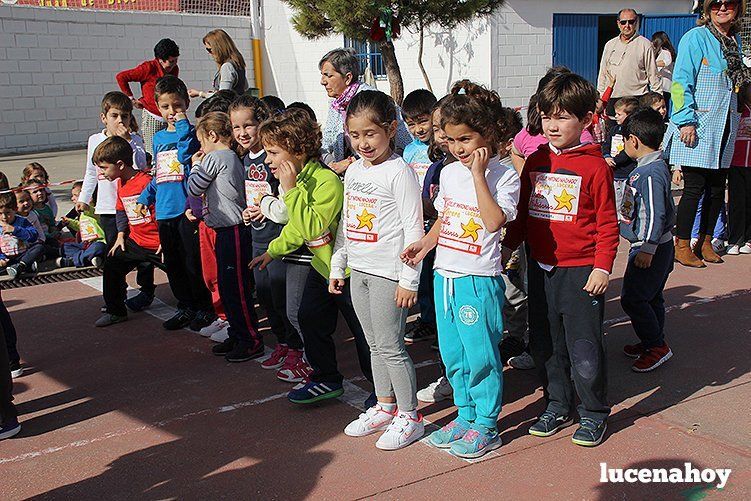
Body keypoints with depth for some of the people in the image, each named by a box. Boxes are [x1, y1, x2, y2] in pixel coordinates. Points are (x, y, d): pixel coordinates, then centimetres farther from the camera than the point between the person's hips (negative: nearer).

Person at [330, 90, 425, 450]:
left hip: (387, 273, -7)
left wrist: (409, 279, -17)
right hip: (358, 270, 8)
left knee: (390, 345, -2)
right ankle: (385, 407, 29)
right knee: (374, 344, 16)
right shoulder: (353, 171, 11)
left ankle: (409, 416, 11)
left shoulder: (399, 171, -13)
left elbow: (413, 228, -15)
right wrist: (338, 267, 18)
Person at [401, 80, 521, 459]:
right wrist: (425, 244, 6)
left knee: (481, 356, 2)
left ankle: (486, 427, 17)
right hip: (445, 275, 7)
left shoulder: (503, 175, -11)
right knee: (452, 354, 16)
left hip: (479, 280, -7)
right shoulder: (449, 172, 8)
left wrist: (478, 174, -23)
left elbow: (494, 220, -25)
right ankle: (466, 416, 32)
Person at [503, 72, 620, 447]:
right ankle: (557, 405, 32)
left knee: (584, 348, 1)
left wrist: (602, 266, -11)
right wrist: (508, 246, 14)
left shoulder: (595, 166, -8)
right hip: (539, 268, 6)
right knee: (545, 344, 15)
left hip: (580, 271, -5)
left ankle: (593, 413, 20)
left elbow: (607, 223, -7)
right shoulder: (535, 162, 8)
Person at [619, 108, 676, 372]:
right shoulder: (656, 166, 9)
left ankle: (656, 346, 5)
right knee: (651, 297, 18)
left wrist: (647, 248, -24)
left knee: (632, 298, -5)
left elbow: (656, 214, -26)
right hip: (656, 246, 10)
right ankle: (653, 342, 30)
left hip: (652, 248, -10)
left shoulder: (651, 173, -23)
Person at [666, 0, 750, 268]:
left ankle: (705, 243, 21)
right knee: (695, 188, -6)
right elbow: (681, 81, -12)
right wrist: (686, 120, -17)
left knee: (717, 188, 9)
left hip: (723, 129, 7)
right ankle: (682, 246, 5)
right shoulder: (696, 37, -6)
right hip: (697, 129, -7)